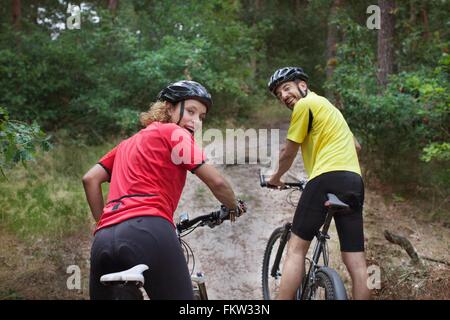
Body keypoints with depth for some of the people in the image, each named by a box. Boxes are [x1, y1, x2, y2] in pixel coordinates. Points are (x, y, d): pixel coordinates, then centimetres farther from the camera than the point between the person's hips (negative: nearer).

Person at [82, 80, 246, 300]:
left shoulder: (129, 142, 31)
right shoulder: (173, 132, 10)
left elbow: (90, 179, 22)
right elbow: (216, 182, 5)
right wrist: (235, 207, 24)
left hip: (103, 240, 8)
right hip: (148, 232, -7)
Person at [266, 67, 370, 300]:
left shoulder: (305, 104, 2)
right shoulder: (327, 106, 29)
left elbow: (288, 152, 5)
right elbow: (355, 145, 34)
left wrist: (276, 178, 22)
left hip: (327, 177, -8)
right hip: (354, 181, 8)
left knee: (296, 247, -4)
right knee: (356, 261, 4)